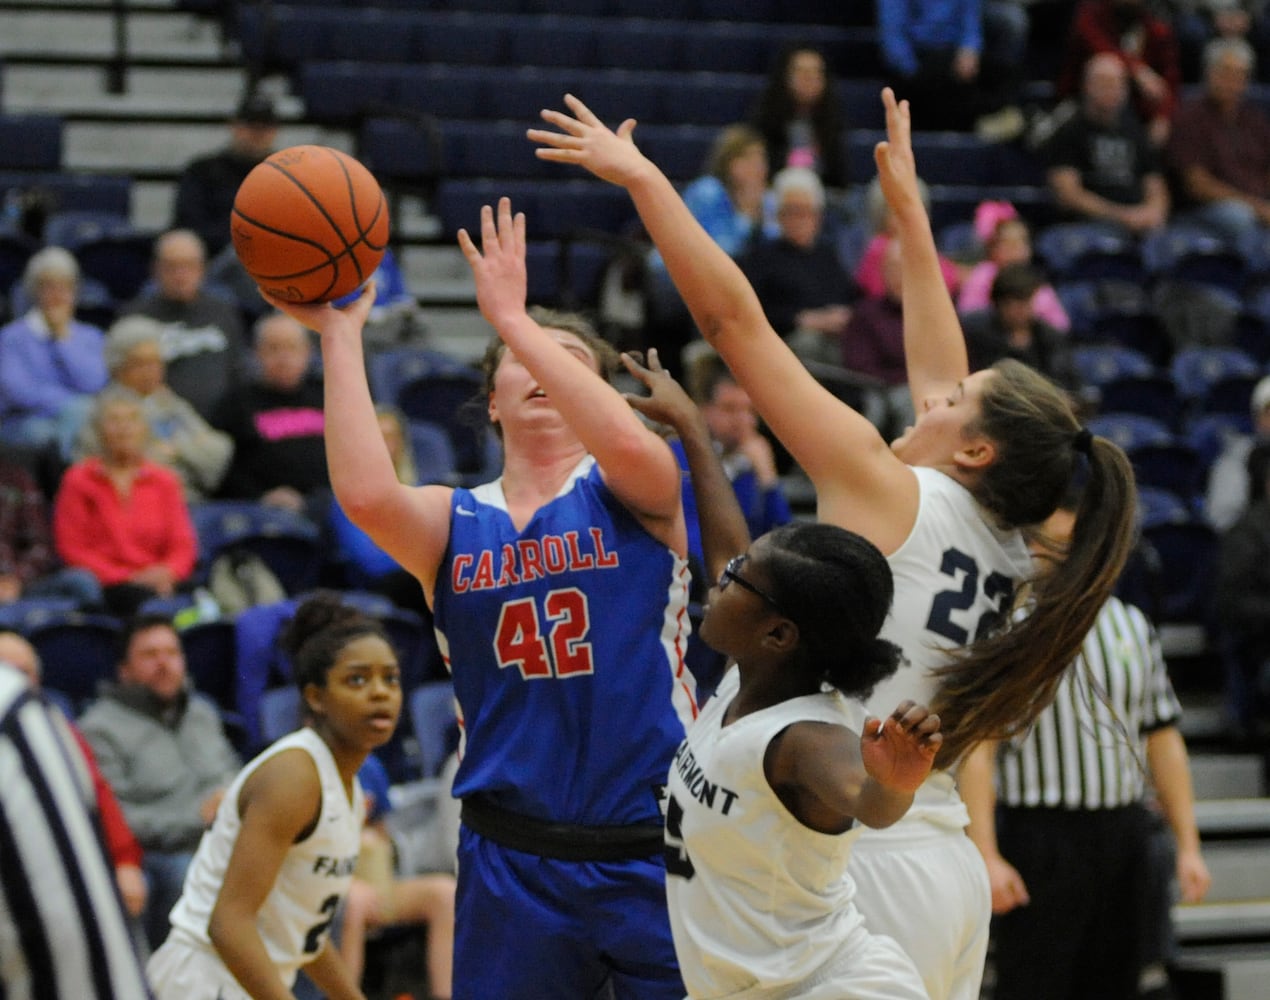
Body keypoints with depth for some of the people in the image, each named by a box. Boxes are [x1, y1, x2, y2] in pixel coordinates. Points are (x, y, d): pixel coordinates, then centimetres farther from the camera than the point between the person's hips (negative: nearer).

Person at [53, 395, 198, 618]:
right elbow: (72, 549, 1)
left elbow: (183, 545, 14)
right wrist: (128, 578, -10)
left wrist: (168, 571, -11)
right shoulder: (79, 481, 8)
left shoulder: (164, 481, 17)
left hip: (160, 581, 3)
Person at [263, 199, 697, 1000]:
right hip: (513, 863, 2)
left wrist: (513, 317, -21)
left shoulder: (632, 493, 2)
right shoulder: (453, 523, 7)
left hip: (652, 850, -2)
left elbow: (630, 445, -24)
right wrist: (340, 335, -14)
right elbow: (365, 495, -16)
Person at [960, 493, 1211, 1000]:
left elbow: (1163, 741, 15)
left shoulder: (1133, 626, 13)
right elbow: (976, 751, -10)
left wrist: (1188, 845, 9)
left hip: (1126, 838, 5)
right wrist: (986, 856, -18)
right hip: (1038, 839, -5)